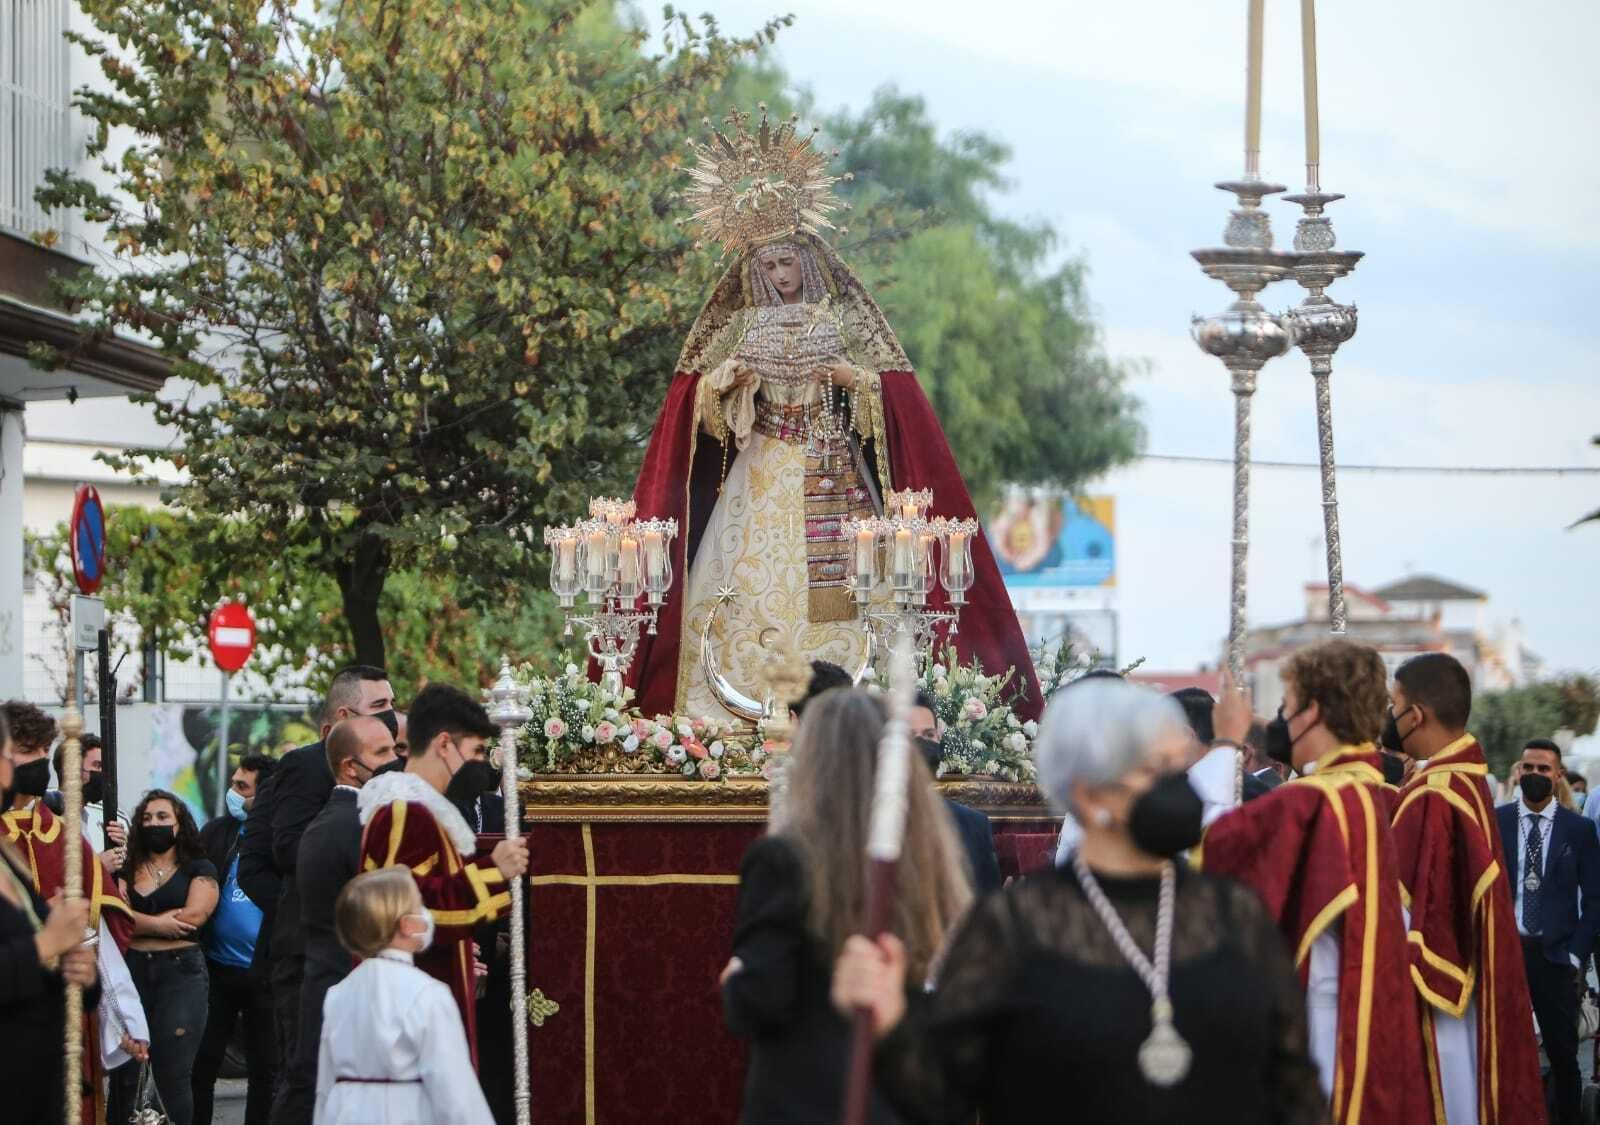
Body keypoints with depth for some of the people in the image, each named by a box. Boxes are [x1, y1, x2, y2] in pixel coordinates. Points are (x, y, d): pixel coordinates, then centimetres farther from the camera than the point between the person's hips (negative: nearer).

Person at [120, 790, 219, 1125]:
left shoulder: (199, 869, 9)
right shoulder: (127, 869, 16)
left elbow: (193, 916, -8)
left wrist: (139, 922, -2)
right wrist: (159, 924, -11)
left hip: (181, 971, -2)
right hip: (132, 970, 2)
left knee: (173, 1076, -6)